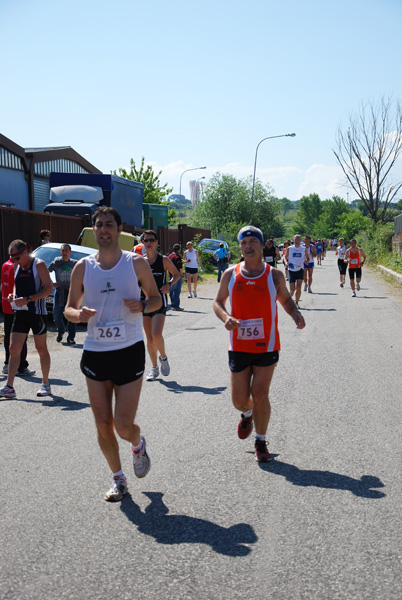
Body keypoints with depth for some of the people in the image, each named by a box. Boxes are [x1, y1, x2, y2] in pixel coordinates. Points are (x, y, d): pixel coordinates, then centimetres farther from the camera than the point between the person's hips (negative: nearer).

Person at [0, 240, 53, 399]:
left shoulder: (38, 265, -8)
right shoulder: (17, 267, 11)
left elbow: (49, 288, -13)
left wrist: (27, 299, -20)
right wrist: (13, 295, 1)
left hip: (37, 313, -6)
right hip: (20, 313, 6)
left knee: (41, 349, 6)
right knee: (14, 349, -2)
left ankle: (45, 384, 18)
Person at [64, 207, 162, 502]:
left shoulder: (137, 263, -1)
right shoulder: (83, 267, 4)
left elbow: (156, 298, 8)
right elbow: (69, 309, 9)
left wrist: (142, 306, -15)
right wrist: (79, 315, -15)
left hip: (129, 351, -2)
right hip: (95, 353, 3)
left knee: (123, 426, -6)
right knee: (103, 426, 7)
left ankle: (138, 444, 30)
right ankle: (119, 479, 27)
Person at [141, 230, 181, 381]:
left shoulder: (163, 260, -3)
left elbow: (177, 274, 7)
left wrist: (169, 285, -10)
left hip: (160, 300, -4)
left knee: (156, 334, -20)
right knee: (149, 338, 6)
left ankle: (163, 357, 10)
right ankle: (154, 368, 21)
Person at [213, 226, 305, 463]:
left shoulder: (274, 275, -1)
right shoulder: (231, 274, 1)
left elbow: (285, 299, 14)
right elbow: (218, 301, 10)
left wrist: (295, 314, -8)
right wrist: (226, 317, -12)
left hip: (267, 345, -1)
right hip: (239, 346, 2)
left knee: (260, 395, -4)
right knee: (239, 400, 6)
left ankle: (261, 443, 16)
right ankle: (247, 415, 44)